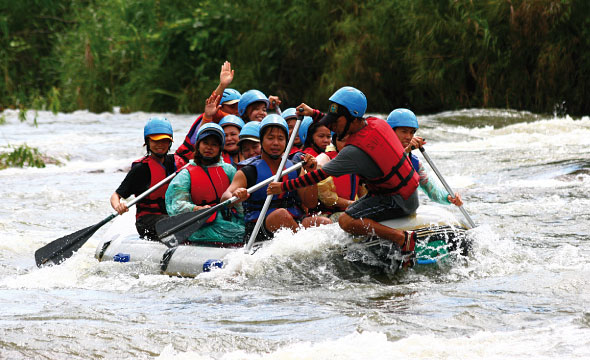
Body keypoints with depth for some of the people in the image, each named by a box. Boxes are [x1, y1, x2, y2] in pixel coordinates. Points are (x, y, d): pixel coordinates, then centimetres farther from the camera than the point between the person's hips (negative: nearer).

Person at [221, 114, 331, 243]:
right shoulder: (248, 172, 3)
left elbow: (310, 203, 8)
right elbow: (224, 198, -12)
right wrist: (235, 196, -37)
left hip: (296, 224, 4)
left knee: (325, 223, -23)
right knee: (281, 214, -35)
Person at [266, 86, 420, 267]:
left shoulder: (355, 151, -26)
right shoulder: (375, 123, -2)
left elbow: (320, 175, -18)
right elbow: (341, 127, 20)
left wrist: (284, 187, -10)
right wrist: (314, 114, 20)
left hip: (399, 201, -9)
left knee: (347, 221, -21)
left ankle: (403, 238, -21)